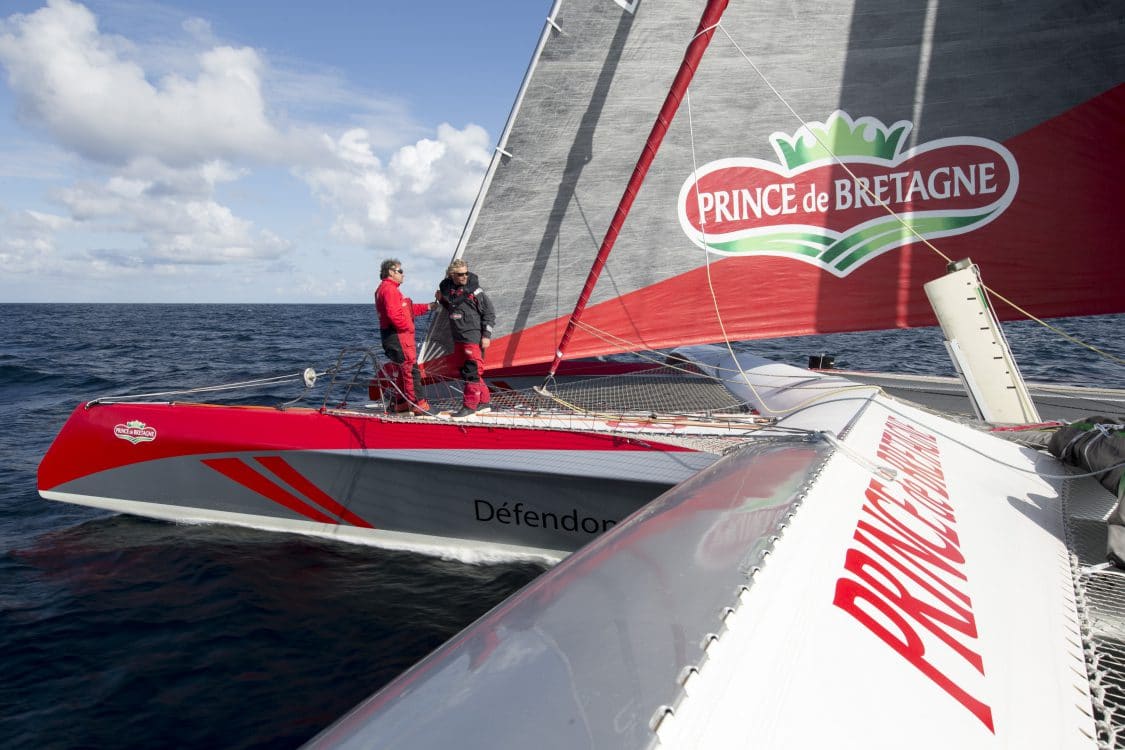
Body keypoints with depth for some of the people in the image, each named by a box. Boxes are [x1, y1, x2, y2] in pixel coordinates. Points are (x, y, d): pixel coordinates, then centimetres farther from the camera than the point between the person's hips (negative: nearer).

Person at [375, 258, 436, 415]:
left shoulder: (386, 289, 22)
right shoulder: (389, 289, -13)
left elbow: (408, 309, 22)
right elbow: (393, 314, -25)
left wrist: (428, 307, 17)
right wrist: (408, 327, -15)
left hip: (399, 336, 11)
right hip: (398, 336, -11)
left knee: (403, 370, 16)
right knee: (411, 369, -10)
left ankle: (401, 403, 23)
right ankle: (418, 405, -10)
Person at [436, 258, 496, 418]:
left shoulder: (474, 289, -9)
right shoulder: (447, 288, 8)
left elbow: (489, 312, -7)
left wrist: (486, 335, -11)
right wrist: (441, 300, 6)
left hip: (474, 337, -7)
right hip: (458, 338, 7)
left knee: (472, 371, -8)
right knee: (464, 371, 11)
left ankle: (469, 407, -2)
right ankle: (484, 402, 21)